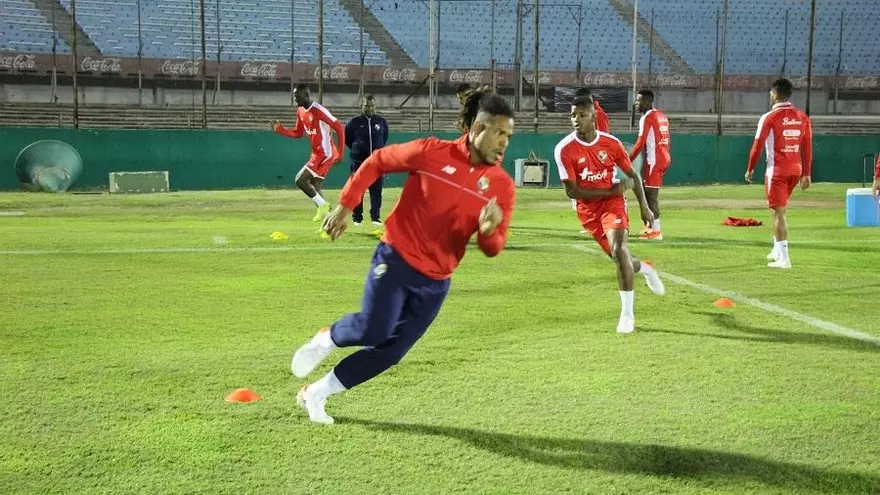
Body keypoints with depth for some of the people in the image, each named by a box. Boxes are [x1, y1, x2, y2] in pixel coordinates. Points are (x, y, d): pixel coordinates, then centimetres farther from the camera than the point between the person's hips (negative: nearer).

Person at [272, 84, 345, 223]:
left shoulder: (318, 110, -20)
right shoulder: (300, 111, 7)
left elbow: (339, 128, -19)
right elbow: (298, 133, 19)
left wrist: (339, 154, -19)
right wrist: (279, 129, 4)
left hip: (325, 154, -10)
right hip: (316, 154, 10)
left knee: (300, 180, -14)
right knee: (314, 187, 13)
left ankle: (322, 204, 0)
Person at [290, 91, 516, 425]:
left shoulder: (502, 186, -3)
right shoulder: (432, 152, -11)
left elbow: (492, 249, 0)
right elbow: (377, 162, 2)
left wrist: (488, 231, -23)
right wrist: (345, 206, 0)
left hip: (435, 282, 4)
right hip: (395, 258, -4)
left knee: (390, 352, 2)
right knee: (374, 330, -20)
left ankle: (316, 394, 19)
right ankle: (328, 339, 16)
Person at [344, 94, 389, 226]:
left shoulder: (381, 121, 4)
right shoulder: (355, 121, -2)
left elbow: (385, 137, 20)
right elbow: (346, 137, 12)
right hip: (359, 161, -1)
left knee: (376, 191, 0)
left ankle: (375, 216, 6)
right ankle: (357, 217, 10)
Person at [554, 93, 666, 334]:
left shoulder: (611, 143, -8)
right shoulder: (564, 149, -15)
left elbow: (632, 175, 6)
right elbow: (571, 191, -16)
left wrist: (644, 207, 4)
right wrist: (609, 191, -19)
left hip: (613, 202, -1)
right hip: (587, 210, 1)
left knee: (618, 250, -23)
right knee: (617, 255, 11)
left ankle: (627, 313, -14)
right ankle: (644, 268, 49)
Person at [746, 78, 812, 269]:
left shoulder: (769, 117, -10)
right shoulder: (802, 117, 6)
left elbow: (758, 145, -9)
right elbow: (808, 147, 8)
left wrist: (750, 169, 3)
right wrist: (806, 174, 13)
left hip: (777, 170, -6)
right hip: (796, 170, 6)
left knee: (778, 212, -4)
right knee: (779, 209, 22)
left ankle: (783, 258, -8)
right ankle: (777, 250, 28)